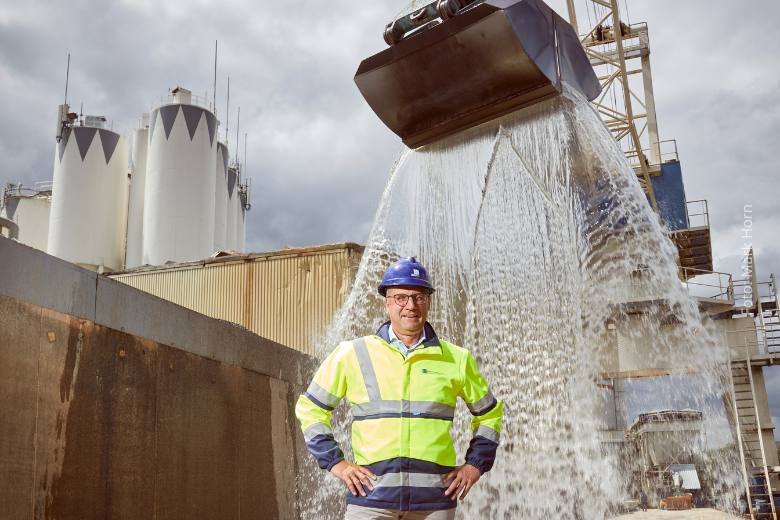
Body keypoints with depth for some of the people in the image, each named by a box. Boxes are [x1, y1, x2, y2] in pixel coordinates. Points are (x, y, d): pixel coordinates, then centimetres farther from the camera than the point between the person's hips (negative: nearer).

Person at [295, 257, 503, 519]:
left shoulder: (456, 359, 8)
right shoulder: (352, 353, 4)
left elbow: (489, 413, 21)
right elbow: (310, 408, 12)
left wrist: (475, 464, 10)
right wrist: (335, 462, 3)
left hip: (435, 498, 2)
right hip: (371, 495, -1)